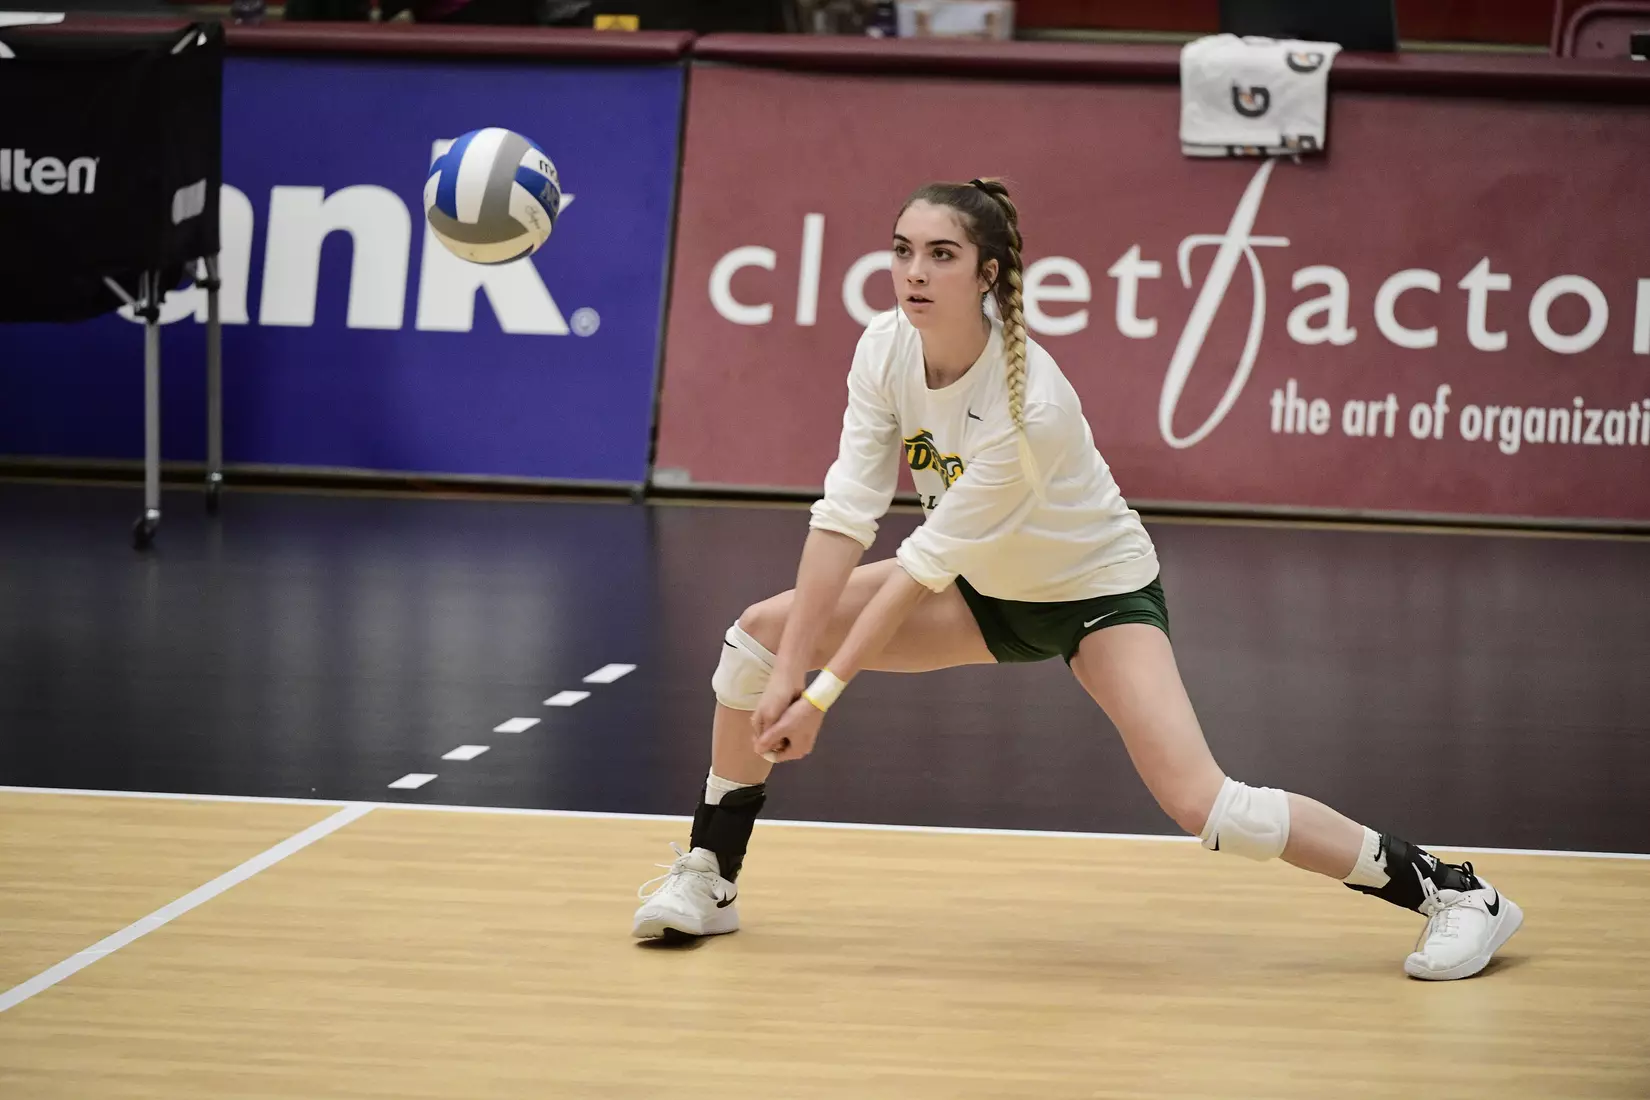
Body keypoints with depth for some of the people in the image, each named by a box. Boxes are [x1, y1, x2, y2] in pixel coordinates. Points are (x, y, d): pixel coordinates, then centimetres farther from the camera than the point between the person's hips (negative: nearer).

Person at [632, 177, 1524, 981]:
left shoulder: (1031, 404, -35)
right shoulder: (886, 349, -17)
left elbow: (926, 564, -31)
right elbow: (845, 517, -18)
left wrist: (821, 693, -27)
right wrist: (789, 667, -24)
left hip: (1099, 590, -7)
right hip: (987, 589, 7)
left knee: (1204, 807, -23)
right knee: (762, 632, -5)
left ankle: (1453, 893, -10)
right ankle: (707, 881, 11)